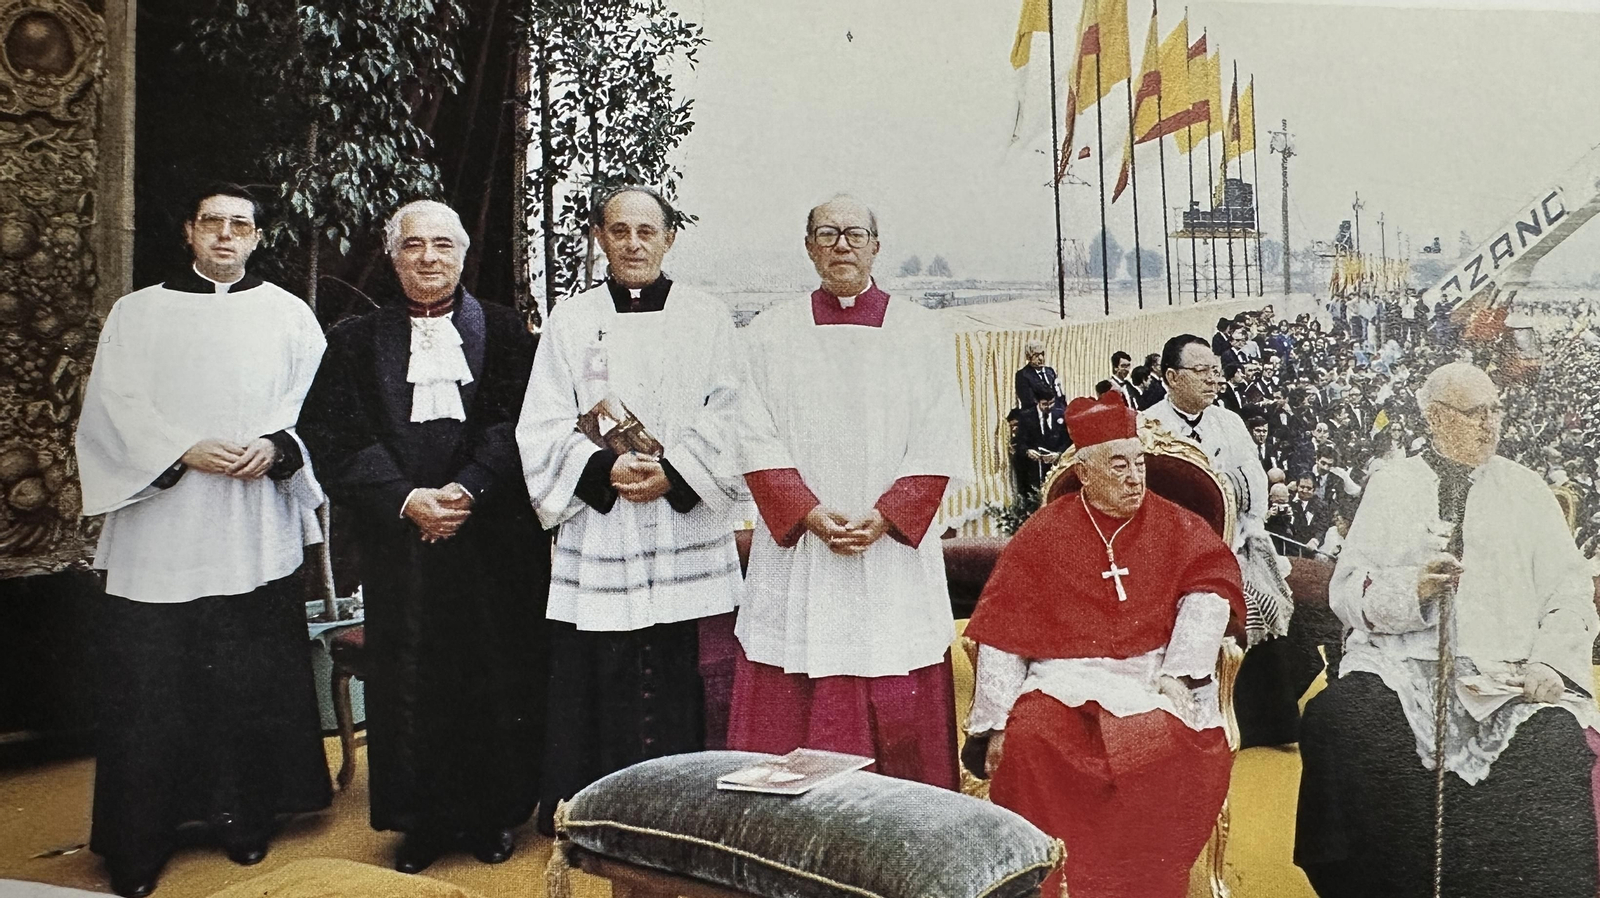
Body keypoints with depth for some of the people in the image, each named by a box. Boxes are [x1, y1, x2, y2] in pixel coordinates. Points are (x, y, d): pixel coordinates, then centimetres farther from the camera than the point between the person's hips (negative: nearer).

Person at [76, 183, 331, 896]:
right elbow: (114, 408, 1)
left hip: (256, 536, 1)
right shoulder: (138, 313, 10)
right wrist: (185, 450, -14)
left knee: (254, 681, 5)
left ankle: (246, 819, 21)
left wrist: (276, 447, -14)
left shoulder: (287, 315, 11)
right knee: (149, 686, 1)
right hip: (159, 532, 0)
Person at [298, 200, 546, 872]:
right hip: (398, 535, 1)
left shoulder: (503, 330, 7)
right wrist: (406, 500, -12)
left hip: (492, 535, -1)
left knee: (493, 673, 3)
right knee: (408, 679, 4)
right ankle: (422, 818, 18)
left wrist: (467, 489, -16)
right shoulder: (355, 340, 10)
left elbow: (515, 421, -2)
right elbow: (331, 435, 0)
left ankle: (492, 812, 19)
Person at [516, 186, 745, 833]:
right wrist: (604, 468, -14)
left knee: (677, 678, 1)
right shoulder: (570, 322, 9)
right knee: (594, 680, 1)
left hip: (684, 532, 0)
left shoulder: (707, 319, 9)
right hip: (596, 534, 1)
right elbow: (542, 427, 3)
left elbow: (729, 419, 2)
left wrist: (674, 475, -13)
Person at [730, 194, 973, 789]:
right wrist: (812, 515, -12)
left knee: (902, 715, 2)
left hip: (894, 553, 0)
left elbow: (939, 446, 0)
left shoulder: (921, 333, 6)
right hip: (798, 551, 0)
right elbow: (759, 442, 1)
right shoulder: (772, 333, 7)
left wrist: (883, 519, -12)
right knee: (788, 718, 0)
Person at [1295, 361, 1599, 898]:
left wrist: (1549, 663, -9)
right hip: (1401, 660, -1)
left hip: (1510, 675, 1)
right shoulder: (1392, 486, 12)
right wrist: (1411, 588, -13)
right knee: (1338, 719, -29)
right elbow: (1348, 588, 6)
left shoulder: (1526, 490, 15)